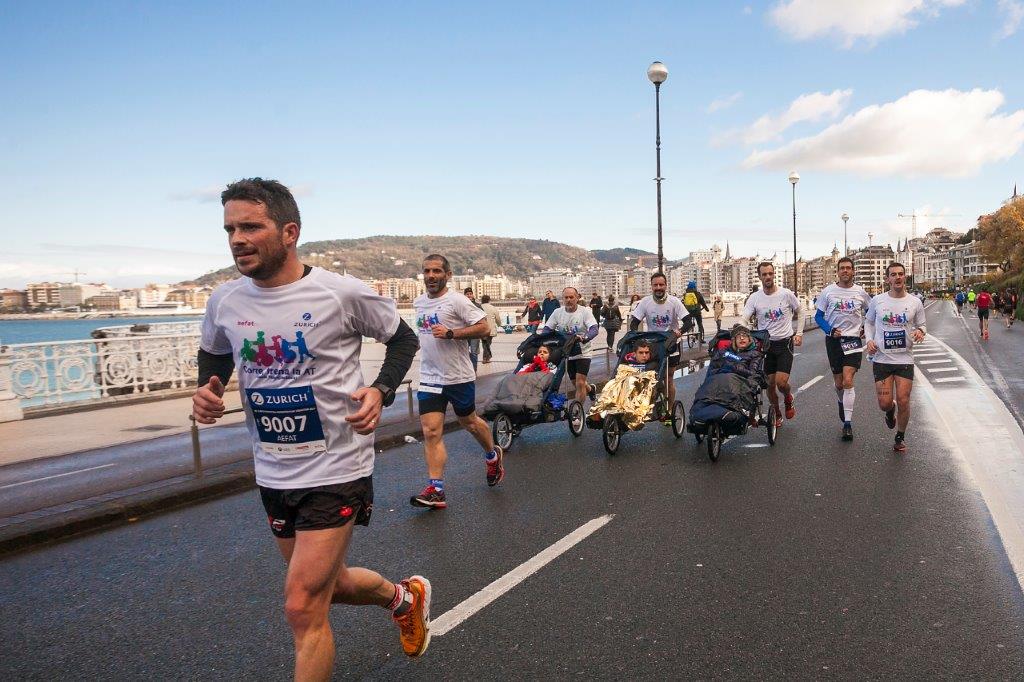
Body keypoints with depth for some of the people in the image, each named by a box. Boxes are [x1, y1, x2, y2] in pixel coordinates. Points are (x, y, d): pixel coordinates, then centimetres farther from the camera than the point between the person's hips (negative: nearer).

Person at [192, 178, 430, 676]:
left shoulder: (342, 293, -16)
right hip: (272, 472, 6)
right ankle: (403, 596, 51)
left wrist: (380, 390, -17)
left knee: (303, 608, -6)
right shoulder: (224, 301, -2)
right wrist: (207, 390, -3)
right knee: (325, 585, 22)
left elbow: (403, 338, -1)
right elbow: (212, 352, 18)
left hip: (336, 468, -6)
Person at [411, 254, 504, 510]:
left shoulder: (457, 301, -12)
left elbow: (484, 328, -18)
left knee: (469, 422, 15)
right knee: (431, 431, -6)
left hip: (459, 376, -4)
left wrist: (450, 333, -25)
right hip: (429, 377, 5)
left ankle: (493, 456, 44)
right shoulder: (419, 302, 9)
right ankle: (435, 491, -4)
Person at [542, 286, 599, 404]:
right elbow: (546, 329, 0)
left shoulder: (585, 312, -11)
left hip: (582, 353, -4)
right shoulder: (557, 313, -1)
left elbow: (594, 329, -23)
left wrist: (584, 338, -43)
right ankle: (590, 388, 51)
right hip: (566, 353, 4)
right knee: (575, 383, 18)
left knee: (580, 383, -11)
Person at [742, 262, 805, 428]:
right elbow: (743, 320, -11)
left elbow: (800, 311, 9)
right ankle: (777, 414, 27)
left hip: (785, 342, -2)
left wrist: (799, 333, 2)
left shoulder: (786, 294, -6)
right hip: (765, 344, 2)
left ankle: (788, 398, 23)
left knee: (781, 382, -13)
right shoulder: (754, 298, -5)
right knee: (770, 383, 6)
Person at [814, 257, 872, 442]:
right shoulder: (828, 291, 1)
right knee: (838, 383, 10)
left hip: (853, 340, -1)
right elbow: (818, 316, 5)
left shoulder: (860, 292, 3)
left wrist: (866, 328, 5)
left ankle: (847, 423, -11)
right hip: (833, 340, 1)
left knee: (847, 381, -14)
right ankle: (842, 404, 43)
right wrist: (830, 330, -10)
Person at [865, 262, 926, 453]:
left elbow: (922, 325, 11)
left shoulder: (915, 302, 1)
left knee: (903, 401, -2)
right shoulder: (877, 301, 0)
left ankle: (900, 437, 21)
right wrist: (869, 340, -3)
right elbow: (868, 322, 14)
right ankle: (890, 411, 37)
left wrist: (920, 332, -13)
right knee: (884, 403, -3)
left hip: (905, 359, 0)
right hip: (881, 359, 0)